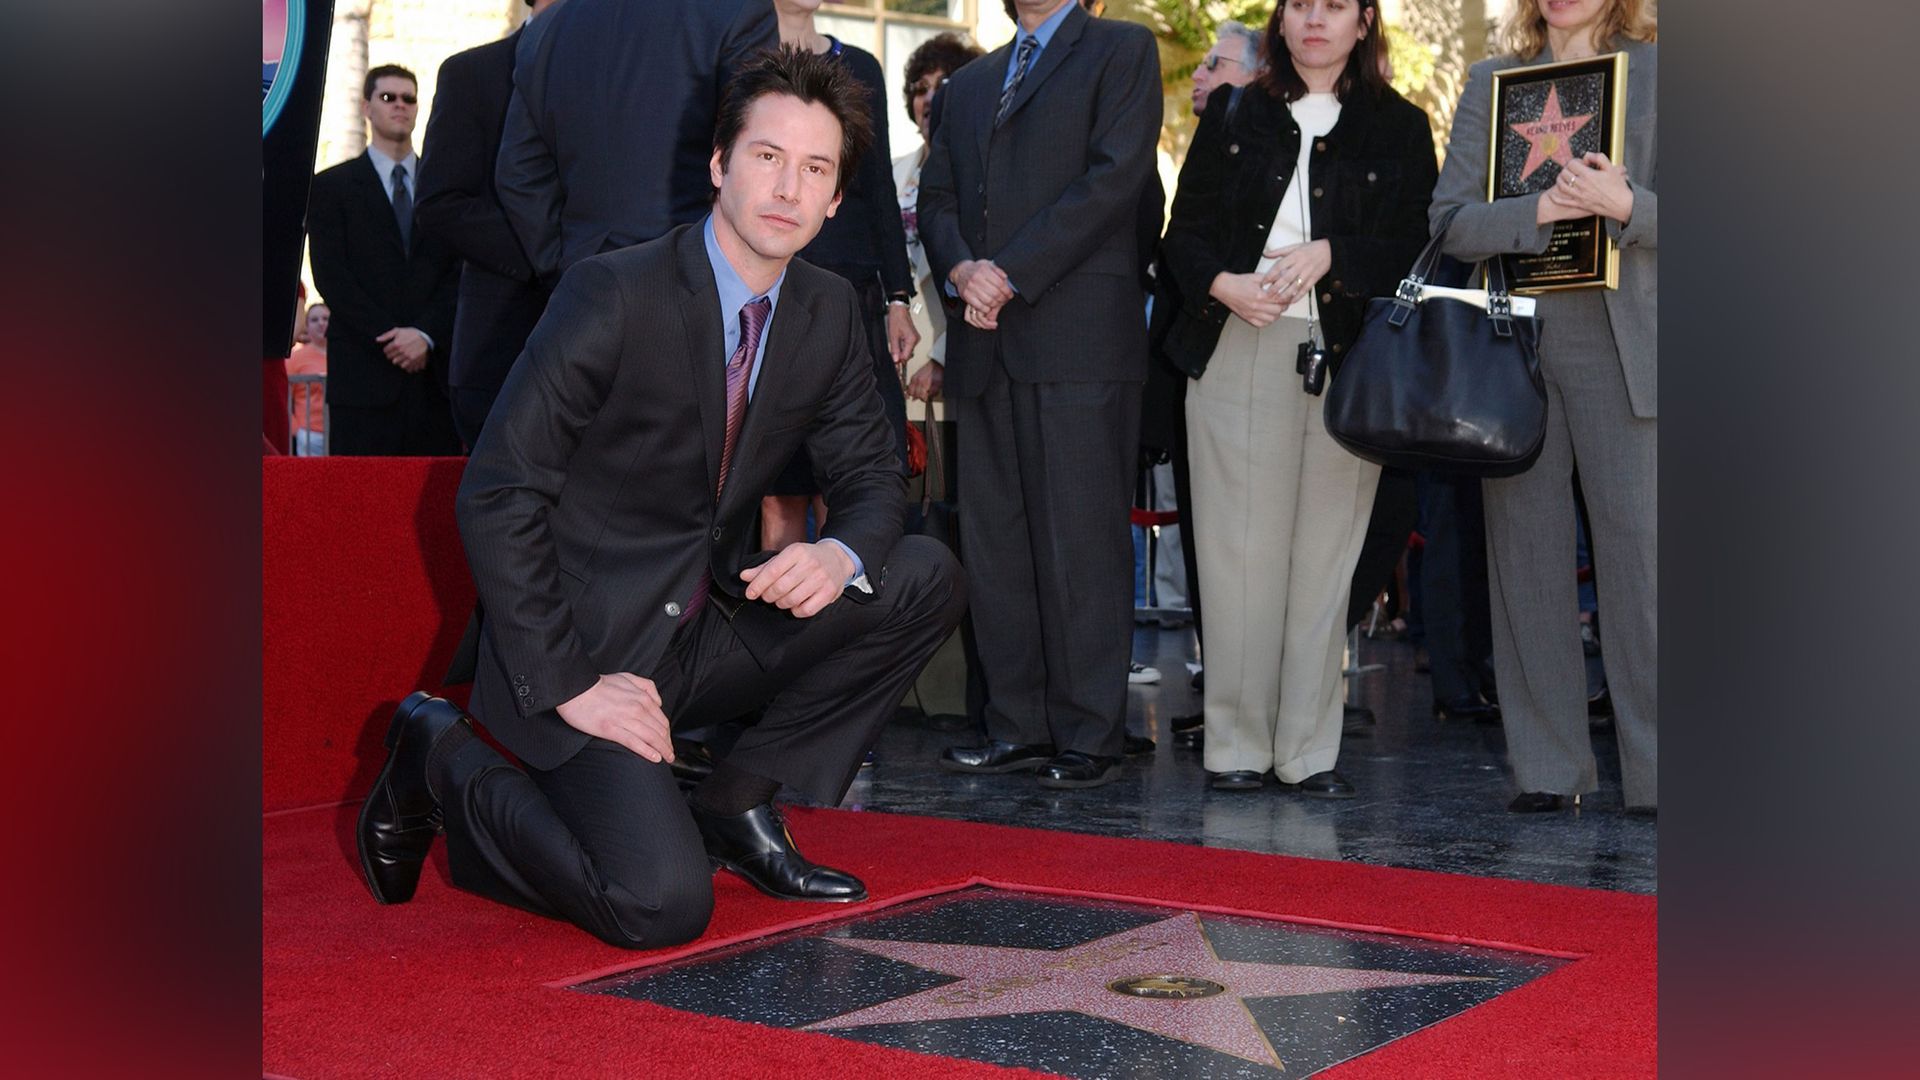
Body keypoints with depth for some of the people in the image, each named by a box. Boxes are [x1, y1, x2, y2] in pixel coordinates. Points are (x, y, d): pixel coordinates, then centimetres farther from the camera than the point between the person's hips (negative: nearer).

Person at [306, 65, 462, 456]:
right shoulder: (331, 186, 10)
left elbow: (462, 273, 7)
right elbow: (331, 277, 0)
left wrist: (426, 334, -8)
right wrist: (388, 337, -10)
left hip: (436, 367, 2)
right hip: (364, 372, -2)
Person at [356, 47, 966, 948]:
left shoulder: (830, 313, 2)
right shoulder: (613, 295, -17)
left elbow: (870, 477, 11)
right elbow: (495, 496, -18)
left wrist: (841, 554, -15)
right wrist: (568, 685, -22)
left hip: (713, 632, 7)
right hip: (590, 644, -6)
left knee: (925, 579, -9)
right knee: (662, 906, -23)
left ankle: (735, 804, 2)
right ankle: (445, 760, 3)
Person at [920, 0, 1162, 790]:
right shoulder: (967, 86, 25)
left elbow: (1114, 177, -6)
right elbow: (936, 200, 18)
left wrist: (1012, 274, -12)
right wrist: (960, 269, -5)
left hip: (1079, 334, -6)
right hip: (985, 341, 6)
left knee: (1082, 539, -6)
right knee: (994, 540, 4)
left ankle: (1090, 736, -1)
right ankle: (1019, 726, 10)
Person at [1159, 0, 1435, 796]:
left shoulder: (1398, 128, 11)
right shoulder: (1233, 118, 14)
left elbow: (1419, 247, 3)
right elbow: (1183, 235, 11)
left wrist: (1332, 254, -12)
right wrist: (1221, 283, -9)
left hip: (1348, 359, 0)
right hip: (1236, 352, 1)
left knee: (1324, 553, -1)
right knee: (1240, 551, -2)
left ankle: (1309, 751, 6)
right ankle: (1236, 744, 5)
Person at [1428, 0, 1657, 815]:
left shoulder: (1654, 73, 8)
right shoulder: (1489, 83, 15)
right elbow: (1450, 220, 6)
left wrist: (1622, 205, -17)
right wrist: (1537, 211, -11)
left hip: (1620, 342, -2)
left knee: (1636, 547, -6)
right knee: (1526, 548, 3)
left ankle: (1653, 771, 1)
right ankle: (1548, 767, 10)